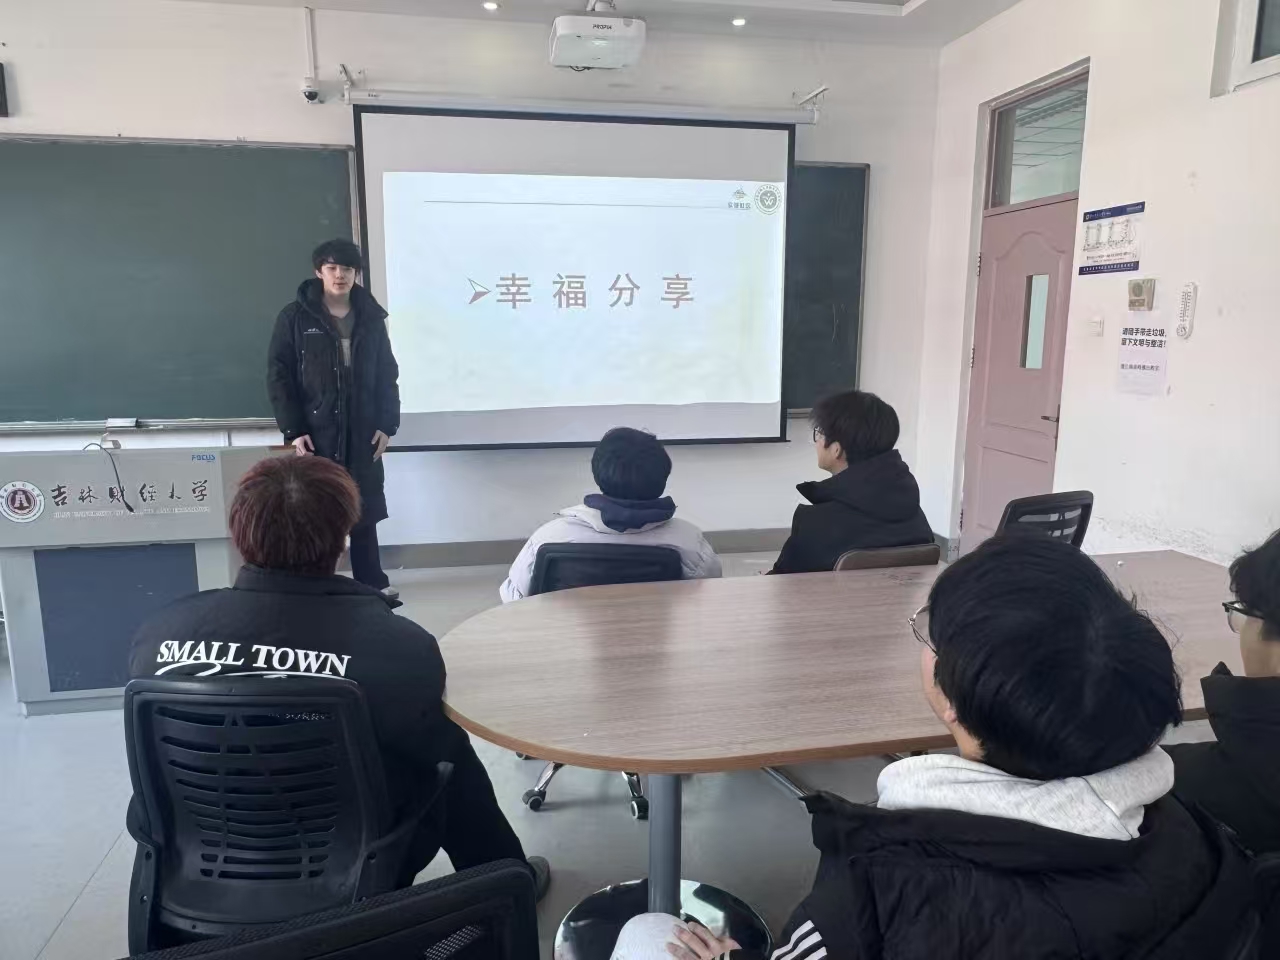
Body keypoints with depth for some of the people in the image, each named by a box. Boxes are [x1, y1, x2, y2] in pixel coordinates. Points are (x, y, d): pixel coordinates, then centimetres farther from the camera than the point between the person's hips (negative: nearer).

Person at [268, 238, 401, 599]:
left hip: (363, 434, 3)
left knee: (365, 510, 9)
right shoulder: (295, 318, -1)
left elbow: (387, 375, 9)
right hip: (315, 434, -2)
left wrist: (387, 424, 0)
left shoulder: (372, 319, 8)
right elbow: (279, 376, -3)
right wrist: (293, 429, -10)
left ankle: (373, 583, 19)